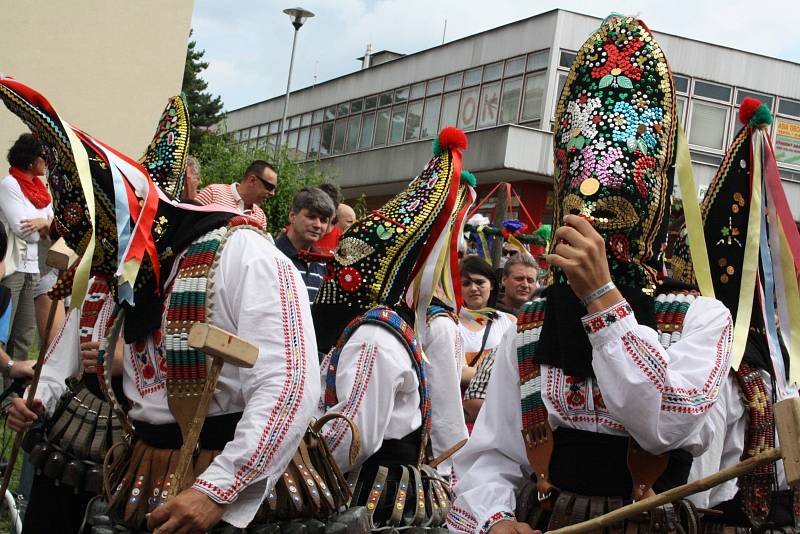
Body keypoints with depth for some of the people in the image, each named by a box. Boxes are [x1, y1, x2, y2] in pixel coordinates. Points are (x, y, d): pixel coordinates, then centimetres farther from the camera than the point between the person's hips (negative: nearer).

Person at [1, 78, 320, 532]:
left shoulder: (244, 256, -16)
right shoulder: (129, 277, 13)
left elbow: (289, 387, -26)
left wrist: (216, 490, -29)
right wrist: (42, 401, 8)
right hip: (139, 483, 7)